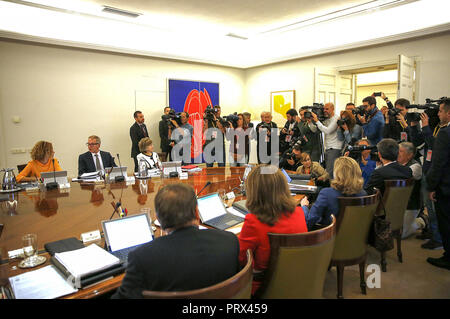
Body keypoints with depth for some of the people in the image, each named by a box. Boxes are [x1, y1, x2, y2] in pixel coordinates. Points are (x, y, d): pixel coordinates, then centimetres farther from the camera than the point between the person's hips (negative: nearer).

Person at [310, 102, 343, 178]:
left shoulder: (336, 118, -10)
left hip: (334, 149, -8)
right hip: (327, 148, 9)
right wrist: (311, 120, 0)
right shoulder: (326, 119, 15)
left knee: (330, 173, -13)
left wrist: (317, 121, -17)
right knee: (327, 171, 10)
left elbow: (327, 131, -21)